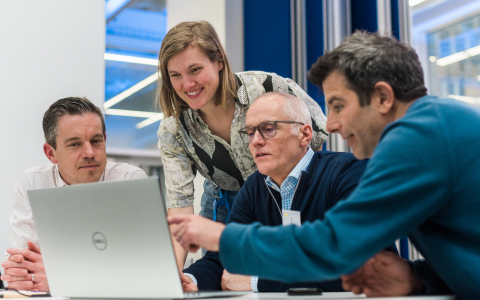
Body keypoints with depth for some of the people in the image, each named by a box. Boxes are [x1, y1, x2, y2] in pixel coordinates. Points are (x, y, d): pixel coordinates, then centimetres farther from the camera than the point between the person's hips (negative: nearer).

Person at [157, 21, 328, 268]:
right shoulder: (172, 133, -18)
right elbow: (180, 201, -21)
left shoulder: (267, 89, -28)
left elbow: (318, 134, -13)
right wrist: (173, 270, -35)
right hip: (224, 206, 2)